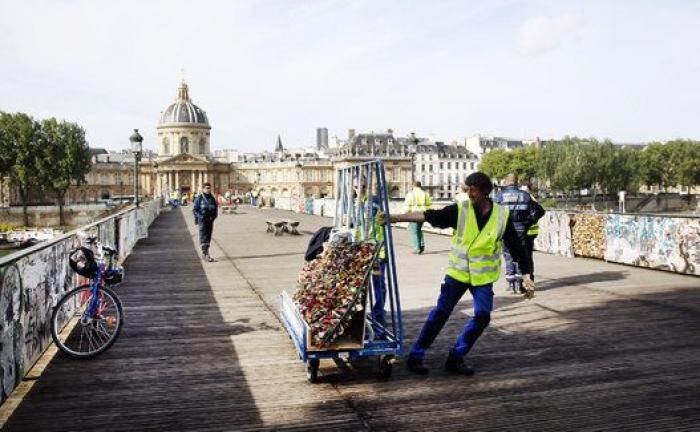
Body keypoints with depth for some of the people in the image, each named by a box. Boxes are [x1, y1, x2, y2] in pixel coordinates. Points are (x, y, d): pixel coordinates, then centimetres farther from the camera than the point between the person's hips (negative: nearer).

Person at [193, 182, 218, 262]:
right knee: (203, 237, -10)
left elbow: (216, 208, 16)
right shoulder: (199, 198, -4)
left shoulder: (212, 198, 9)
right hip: (202, 220, -5)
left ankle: (205, 253, 21)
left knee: (208, 237, 10)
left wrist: (213, 216, -1)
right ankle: (205, 254, -14)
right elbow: (194, 209, -4)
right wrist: (200, 217, -16)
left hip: (210, 220, 5)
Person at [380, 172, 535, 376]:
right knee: (440, 313, -2)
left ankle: (456, 358, 11)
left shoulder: (502, 215, -5)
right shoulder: (460, 210, -9)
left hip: (483, 277, 2)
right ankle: (415, 357, 9)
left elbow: (516, 248, 2)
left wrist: (527, 276, 1)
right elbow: (428, 216, -16)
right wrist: (394, 217, -25)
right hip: (457, 273, -1)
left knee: (482, 316, -7)